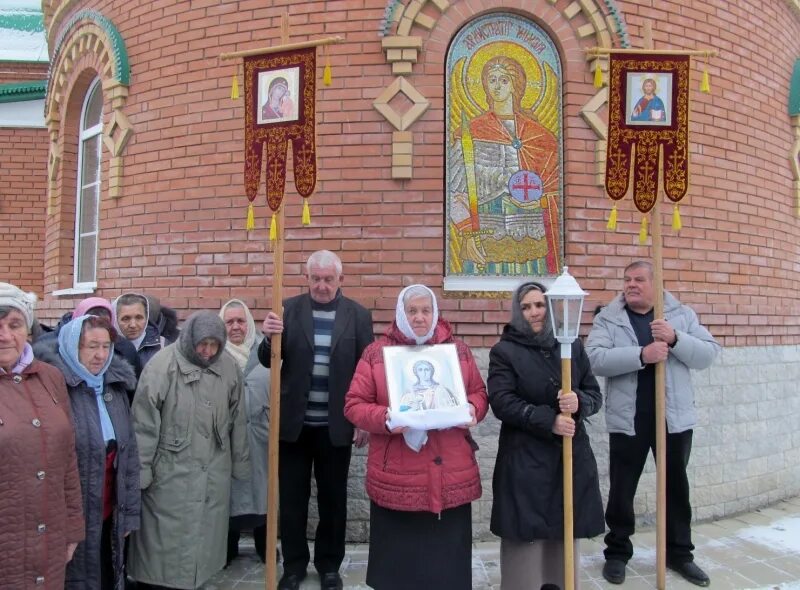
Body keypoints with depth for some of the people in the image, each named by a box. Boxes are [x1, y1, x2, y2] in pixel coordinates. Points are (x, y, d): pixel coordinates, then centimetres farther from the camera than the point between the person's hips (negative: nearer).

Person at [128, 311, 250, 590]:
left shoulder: (228, 366, 0)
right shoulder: (162, 366, -13)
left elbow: (237, 419, 9)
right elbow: (144, 424, -10)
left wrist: (240, 462, 13)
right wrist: (140, 471, -8)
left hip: (214, 473, 4)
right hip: (171, 473, -4)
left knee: (205, 535, 13)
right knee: (165, 539, 6)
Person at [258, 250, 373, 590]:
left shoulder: (358, 315, -2)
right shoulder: (289, 309, 0)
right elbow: (268, 361, -2)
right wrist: (269, 337, -24)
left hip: (336, 425, 0)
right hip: (294, 422, 1)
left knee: (333, 498, 13)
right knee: (291, 498, 12)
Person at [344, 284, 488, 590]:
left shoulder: (459, 350, 9)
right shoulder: (376, 352, 1)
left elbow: (479, 393, 14)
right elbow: (354, 405, -1)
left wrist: (472, 409, -9)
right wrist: (385, 419, -19)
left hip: (451, 477, 2)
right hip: (397, 478, -2)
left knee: (448, 560, 10)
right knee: (398, 561, 7)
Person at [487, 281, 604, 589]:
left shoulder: (572, 346, 9)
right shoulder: (504, 351, -2)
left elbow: (595, 394, 9)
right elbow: (502, 402, -12)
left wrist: (579, 402, -15)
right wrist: (549, 420, -20)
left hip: (572, 456, 4)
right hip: (525, 460, -3)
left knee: (566, 539, 9)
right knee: (527, 541, -2)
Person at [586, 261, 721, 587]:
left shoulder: (682, 314, 4)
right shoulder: (607, 318, -2)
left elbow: (709, 353, -3)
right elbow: (595, 358, -17)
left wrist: (675, 339, -20)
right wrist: (641, 355, -27)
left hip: (675, 417, 2)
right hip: (627, 420, -2)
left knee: (676, 487, 16)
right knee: (621, 490, 9)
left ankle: (679, 552, 33)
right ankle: (617, 552, 26)